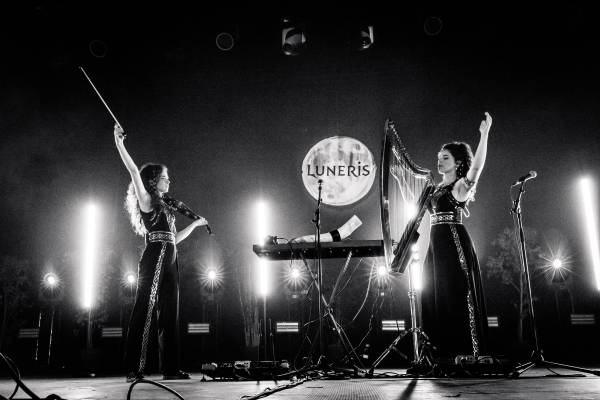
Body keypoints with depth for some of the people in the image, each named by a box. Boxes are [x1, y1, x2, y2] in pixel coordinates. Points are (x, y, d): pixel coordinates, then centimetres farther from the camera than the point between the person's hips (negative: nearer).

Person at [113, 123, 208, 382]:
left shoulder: (162, 207, 25)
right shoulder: (146, 200, 3)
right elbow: (134, 171, -10)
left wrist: (196, 223, 37)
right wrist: (119, 143, -15)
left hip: (169, 262, 9)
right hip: (154, 259, -9)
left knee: (169, 315, 7)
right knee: (144, 311, -10)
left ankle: (170, 368, 10)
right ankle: (134, 370, -9)